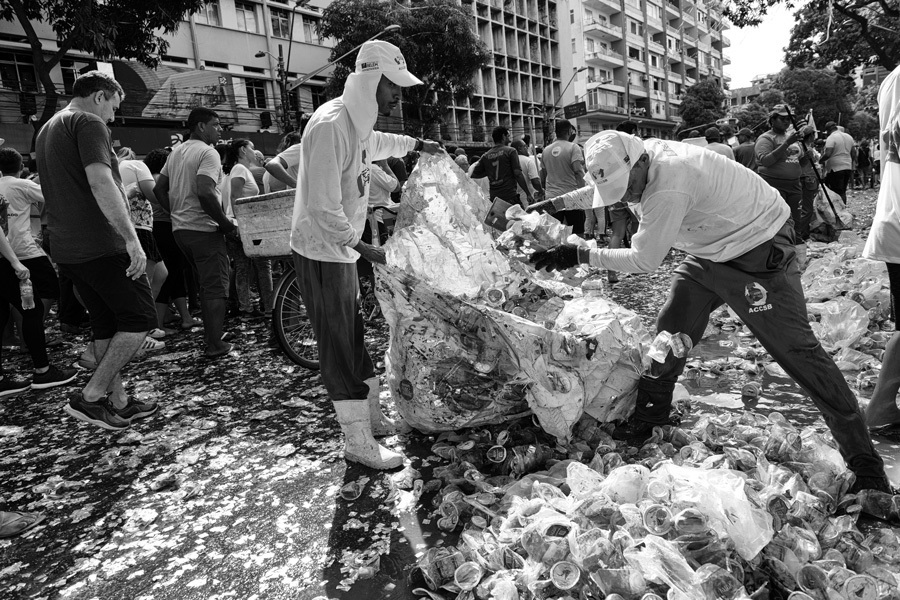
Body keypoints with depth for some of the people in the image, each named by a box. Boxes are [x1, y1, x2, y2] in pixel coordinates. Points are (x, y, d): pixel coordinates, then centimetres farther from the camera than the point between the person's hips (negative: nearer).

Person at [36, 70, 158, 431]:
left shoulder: (47, 129, 22)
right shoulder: (89, 123, -8)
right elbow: (100, 183, -23)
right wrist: (132, 238, -26)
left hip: (67, 249, 10)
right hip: (102, 246, -9)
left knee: (106, 325, 14)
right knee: (140, 319, -2)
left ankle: (118, 402, 19)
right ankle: (90, 397, -2)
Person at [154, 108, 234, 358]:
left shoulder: (176, 152, 16)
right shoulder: (208, 153, -13)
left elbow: (159, 189, 17)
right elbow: (204, 192, -26)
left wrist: (176, 212, 20)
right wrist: (226, 222, -18)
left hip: (180, 228, 9)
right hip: (204, 229, -9)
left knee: (204, 283, 19)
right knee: (216, 287, -2)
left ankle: (210, 334, 27)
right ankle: (215, 345, 1)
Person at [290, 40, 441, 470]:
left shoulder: (361, 123, 7)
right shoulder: (330, 125, -24)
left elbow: (376, 144, 35)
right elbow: (323, 208, -27)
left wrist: (418, 145, 35)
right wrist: (359, 246, -22)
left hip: (342, 248, 9)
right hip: (321, 252, -9)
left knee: (355, 337, 16)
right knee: (338, 345, -2)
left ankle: (372, 415, 31)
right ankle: (358, 443, 9)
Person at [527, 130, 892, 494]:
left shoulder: (669, 185, -33)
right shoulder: (637, 162, -7)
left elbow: (643, 260, -28)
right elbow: (603, 187, 16)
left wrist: (579, 256, -24)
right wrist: (555, 204, 10)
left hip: (759, 253, -8)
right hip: (709, 254, 9)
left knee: (796, 350, -10)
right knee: (669, 334, 6)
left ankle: (865, 462, 2)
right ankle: (646, 421, 22)